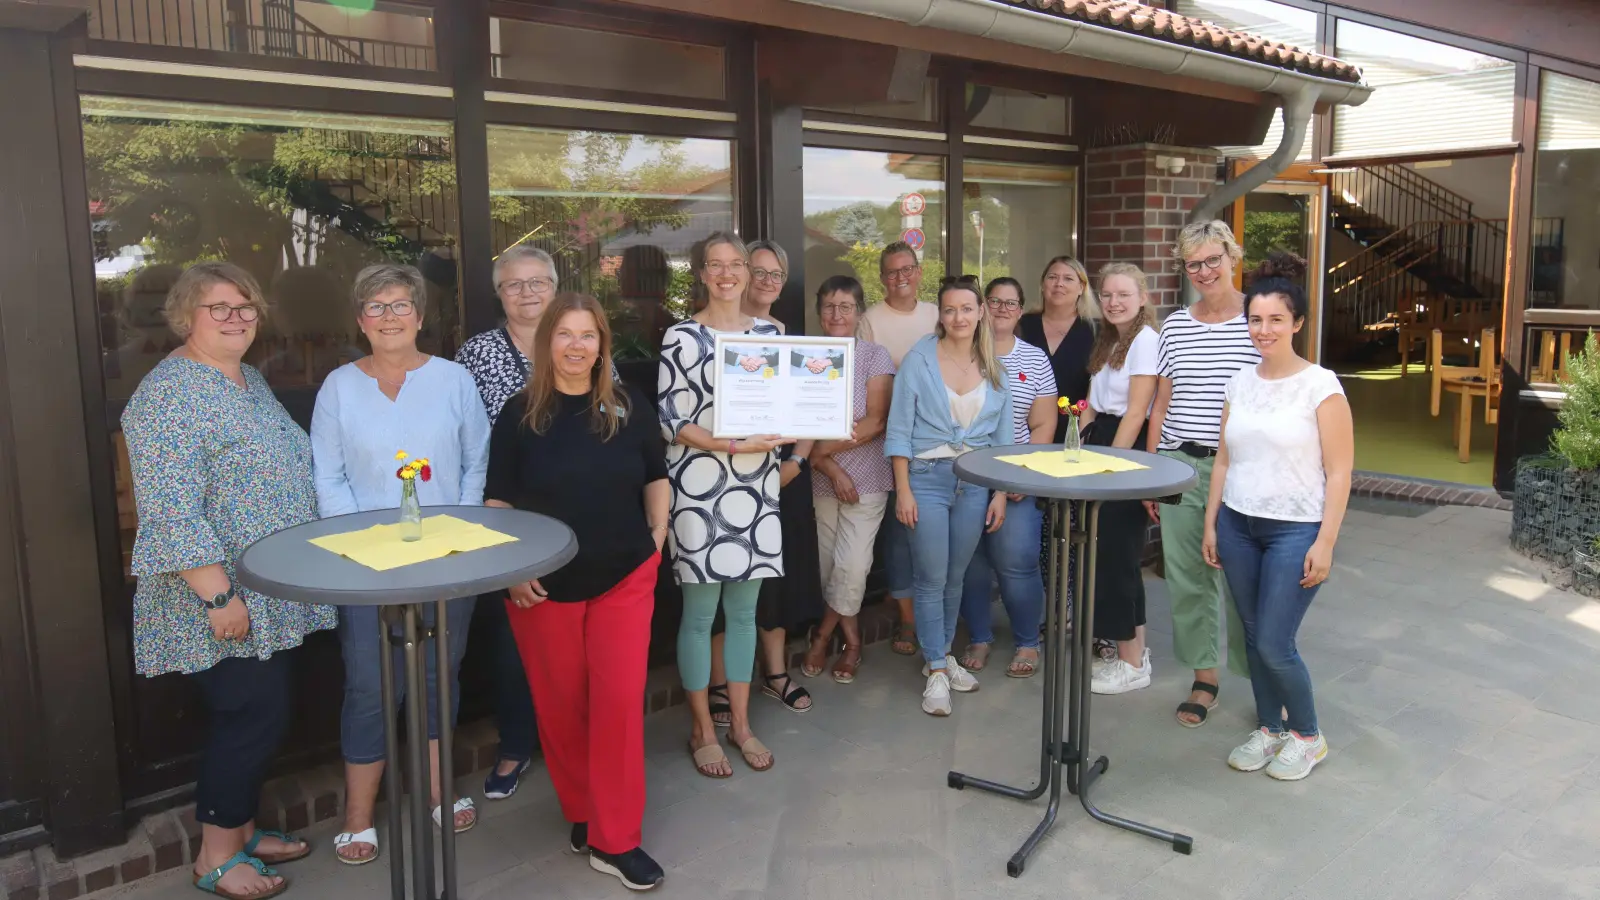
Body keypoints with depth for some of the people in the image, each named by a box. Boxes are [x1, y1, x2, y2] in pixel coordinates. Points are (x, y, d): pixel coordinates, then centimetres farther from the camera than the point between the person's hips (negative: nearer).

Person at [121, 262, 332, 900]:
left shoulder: (250, 380, 13)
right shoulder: (168, 392, -15)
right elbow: (174, 511, -22)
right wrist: (218, 594, -23)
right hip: (219, 597, -8)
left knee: (258, 715, 15)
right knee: (254, 716, -4)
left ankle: (240, 830, 31)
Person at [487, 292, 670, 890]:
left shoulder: (630, 408, 1)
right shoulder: (520, 414, -3)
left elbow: (656, 477, 13)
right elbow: (496, 499, 0)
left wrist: (656, 536, 4)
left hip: (625, 578, 1)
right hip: (544, 586, 0)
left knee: (619, 702, -4)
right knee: (560, 706, 10)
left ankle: (615, 840, 9)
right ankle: (581, 811, 33)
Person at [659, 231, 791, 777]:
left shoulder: (768, 333, 10)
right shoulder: (682, 337, -5)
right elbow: (670, 420, -10)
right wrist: (733, 445, -20)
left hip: (756, 485, 5)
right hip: (700, 486, -4)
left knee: (744, 609, 12)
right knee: (700, 612, 4)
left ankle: (740, 724, 26)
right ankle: (702, 731, 19)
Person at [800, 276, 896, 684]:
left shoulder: (875, 356, -3)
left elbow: (876, 422, -10)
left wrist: (827, 447, -15)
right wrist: (832, 469, -13)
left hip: (866, 477, -2)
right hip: (820, 478, 2)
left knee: (852, 567, -6)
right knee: (828, 566, 7)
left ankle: (824, 635, 18)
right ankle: (851, 640, 28)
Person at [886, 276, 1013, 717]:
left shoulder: (993, 368, 7)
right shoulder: (919, 360, -4)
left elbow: (1002, 437, 11)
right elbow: (899, 430, -6)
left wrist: (1001, 494, 6)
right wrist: (903, 490, -10)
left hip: (976, 482, 4)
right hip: (927, 477, -3)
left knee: (955, 577, 12)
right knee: (931, 579, -2)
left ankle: (942, 656, 28)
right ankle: (936, 672, 8)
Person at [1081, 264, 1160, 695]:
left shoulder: (1145, 340, -12)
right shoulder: (1106, 341, 16)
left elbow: (1136, 413, -16)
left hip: (1127, 450, -9)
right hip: (1101, 442, 9)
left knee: (1118, 554, -4)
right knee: (1103, 551, 10)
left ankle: (1132, 663, 7)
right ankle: (1126, 649, 22)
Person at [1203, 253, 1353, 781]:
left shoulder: (1320, 385, -8)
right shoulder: (1240, 382, 7)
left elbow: (1339, 471, -9)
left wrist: (1325, 542, -13)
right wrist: (1211, 524, 9)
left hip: (1295, 529, -5)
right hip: (1238, 525, 5)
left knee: (1274, 644, -4)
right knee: (1253, 638, 11)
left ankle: (1307, 736, 19)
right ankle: (1269, 728, 29)